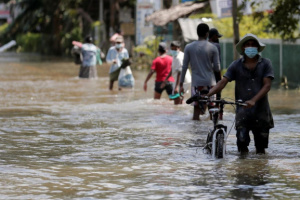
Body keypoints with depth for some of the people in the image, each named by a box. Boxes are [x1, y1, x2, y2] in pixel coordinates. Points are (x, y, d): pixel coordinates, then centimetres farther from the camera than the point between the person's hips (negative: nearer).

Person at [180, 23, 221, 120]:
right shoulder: (213, 48, -3)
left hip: (196, 82, 1)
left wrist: (181, 84, 8)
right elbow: (217, 68, -1)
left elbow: (184, 67, 2)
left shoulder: (189, 47, 2)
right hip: (210, 82, -1)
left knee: (196, 109, 1)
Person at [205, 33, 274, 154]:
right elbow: (223, 82, -2)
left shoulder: (265, 64, 3)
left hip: (261, 109, 0)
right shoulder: (236, 65, 6)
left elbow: (267, 85, -7)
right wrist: (207, 94, -19)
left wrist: (253, 100, -23)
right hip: (242, 110, 0)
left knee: (261, 144, 4)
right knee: (241, 140, -10)